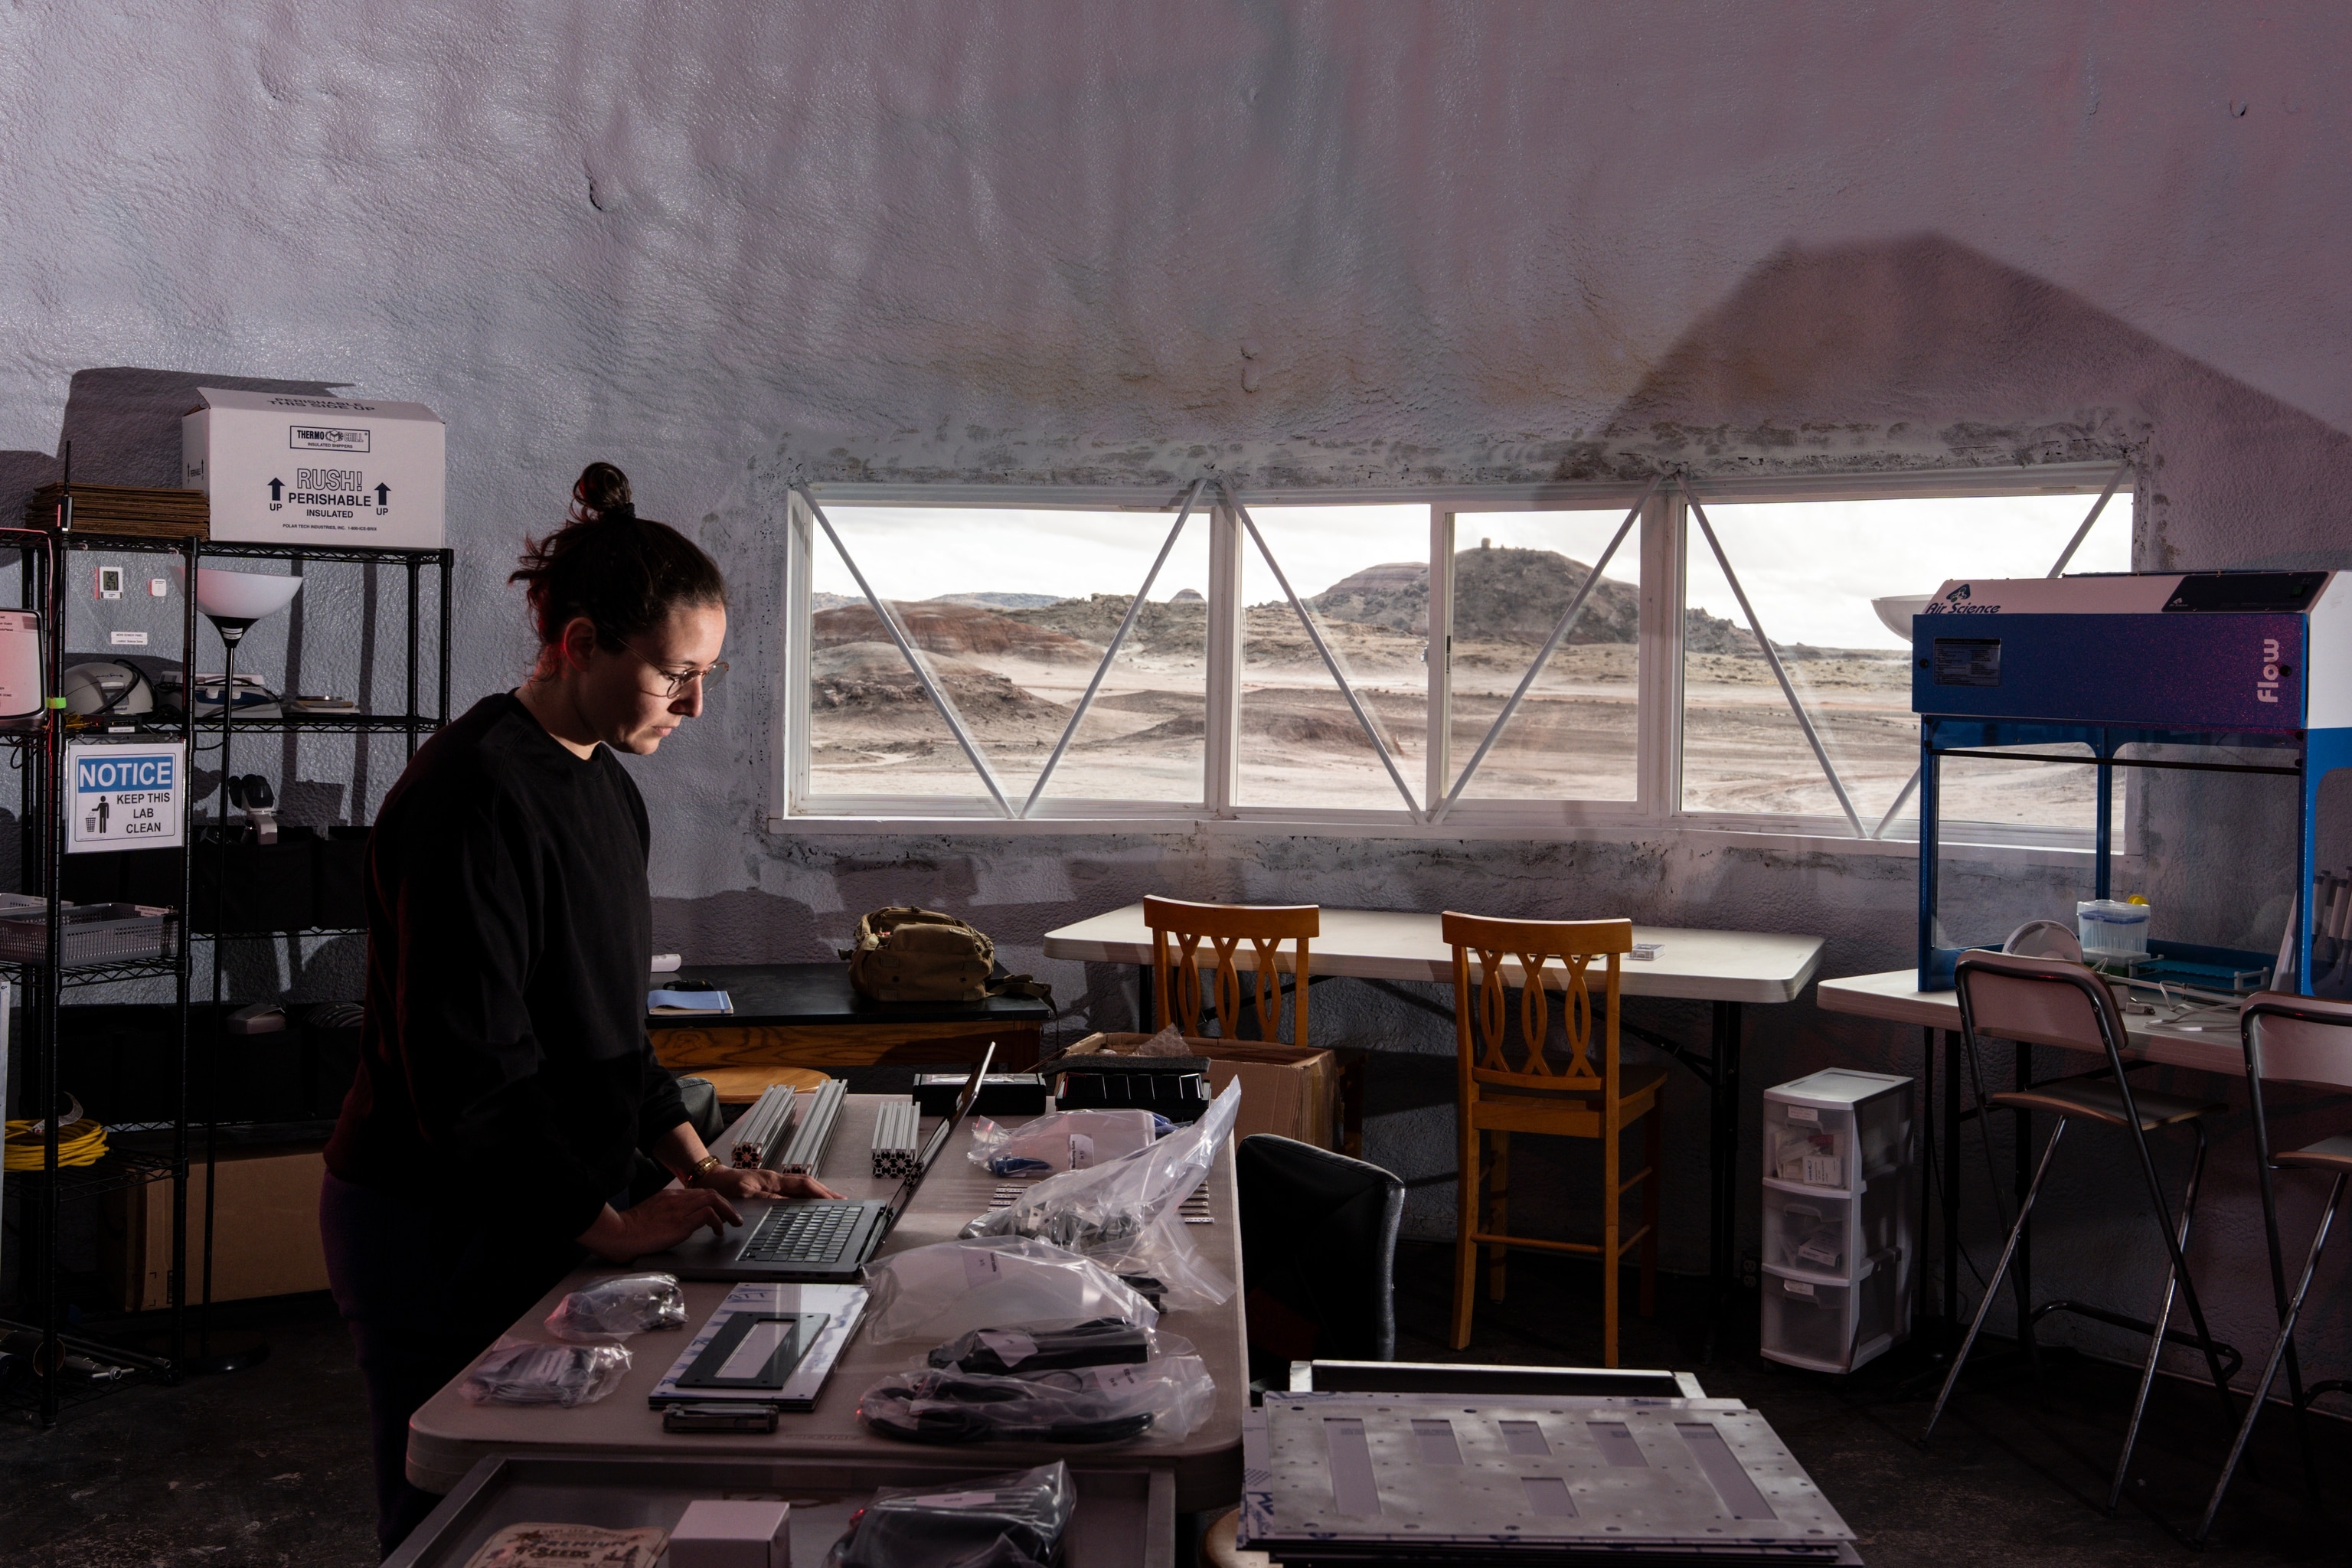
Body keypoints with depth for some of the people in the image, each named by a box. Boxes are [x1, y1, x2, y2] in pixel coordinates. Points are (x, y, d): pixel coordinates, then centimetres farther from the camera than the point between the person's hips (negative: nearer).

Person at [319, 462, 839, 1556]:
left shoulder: (603, 786, 9)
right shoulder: (473, 794, -20)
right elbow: (467, 1066, -23)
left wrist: (693, 1162, 7)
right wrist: (612, 1225, -20)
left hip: (545, 1217, 9)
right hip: (443, 1236, -9)